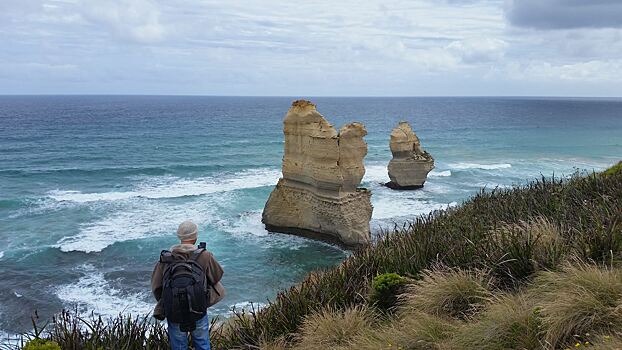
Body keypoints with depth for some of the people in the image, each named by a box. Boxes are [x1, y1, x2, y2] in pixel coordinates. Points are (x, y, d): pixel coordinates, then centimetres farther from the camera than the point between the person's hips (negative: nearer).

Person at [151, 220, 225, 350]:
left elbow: (156, 287, 0)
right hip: (199, 311, -1)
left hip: (173, 313, 1)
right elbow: (217, 276, 0)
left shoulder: (165, 258, -8)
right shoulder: (205, 256, -13)